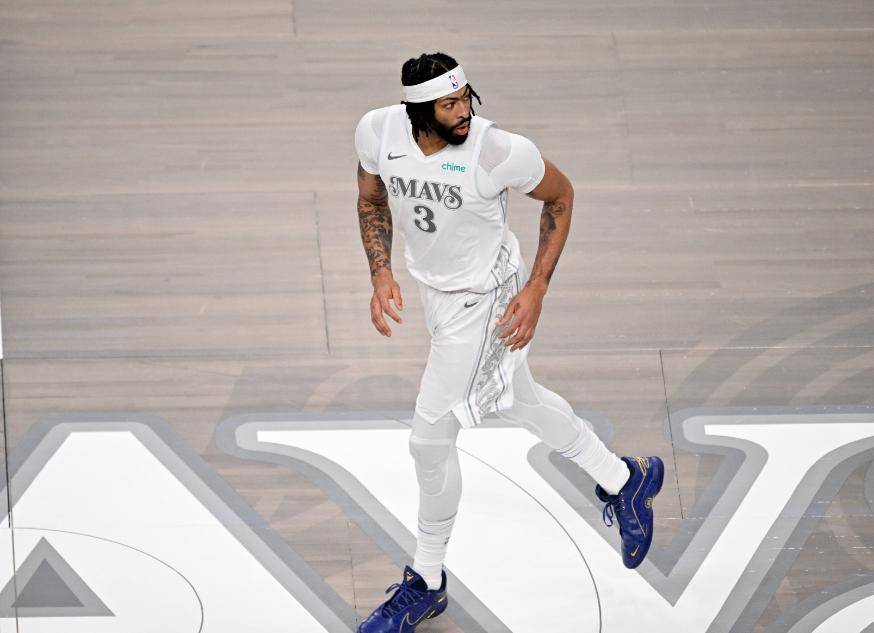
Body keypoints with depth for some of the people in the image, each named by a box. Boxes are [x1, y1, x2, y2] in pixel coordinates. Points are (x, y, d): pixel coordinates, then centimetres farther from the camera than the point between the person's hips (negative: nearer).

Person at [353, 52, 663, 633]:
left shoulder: (501, 152, -31)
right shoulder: (377, 131, -18)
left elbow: (561, 196, -12)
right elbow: (373, 201, 3)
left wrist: (536, 290, -15)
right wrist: (382, 274, -11)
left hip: (483, 301, -6)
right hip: (434, 289, 6)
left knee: (430, 437, -3)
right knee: (518, 400, 26)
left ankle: (426, 584, 18)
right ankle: (623, 481, 49)